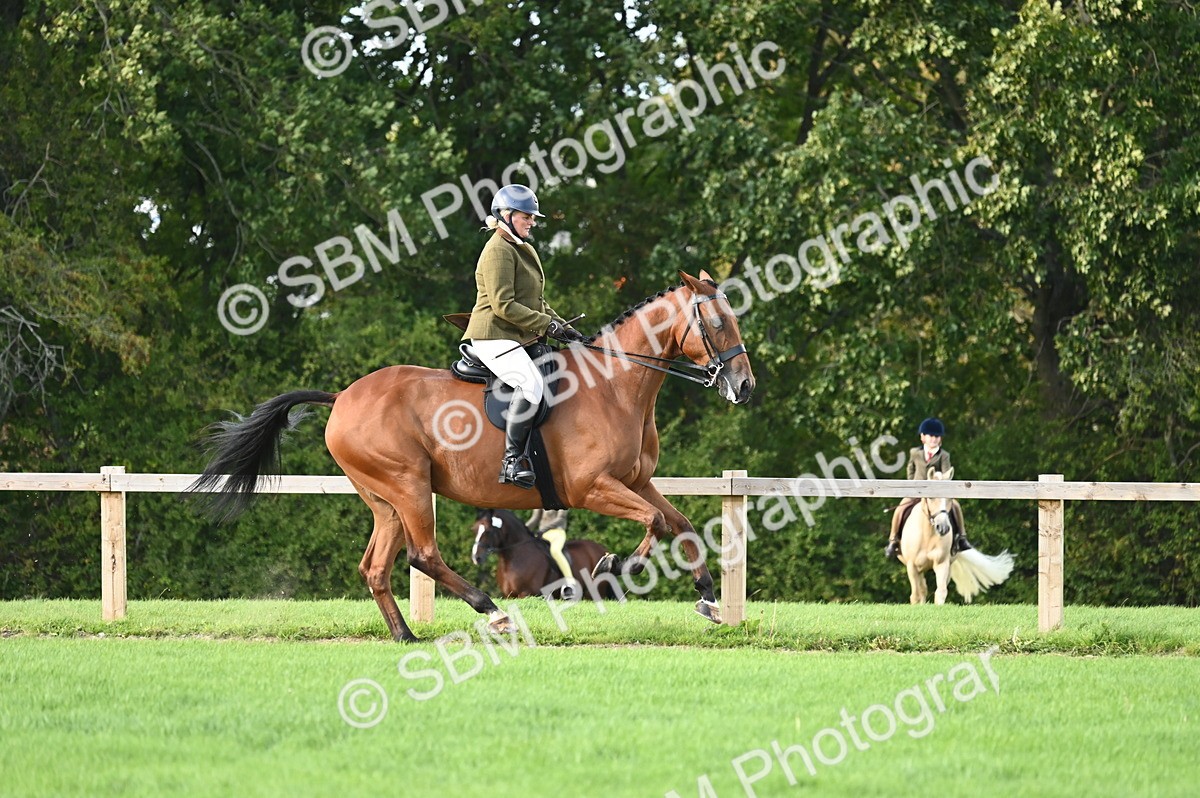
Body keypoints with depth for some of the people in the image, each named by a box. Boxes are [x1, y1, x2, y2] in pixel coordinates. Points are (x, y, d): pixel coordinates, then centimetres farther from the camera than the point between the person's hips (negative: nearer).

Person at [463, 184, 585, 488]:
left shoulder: (524, 250, 22)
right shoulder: (498, 251, -12)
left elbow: (537, 302, 29)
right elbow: (503, 306, -20)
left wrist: (561, 326, 14)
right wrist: (547, 325, -18)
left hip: (520, 339, 11)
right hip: (495, 337, -11)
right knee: (531, 382, -31)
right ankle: (513, 459, -32)